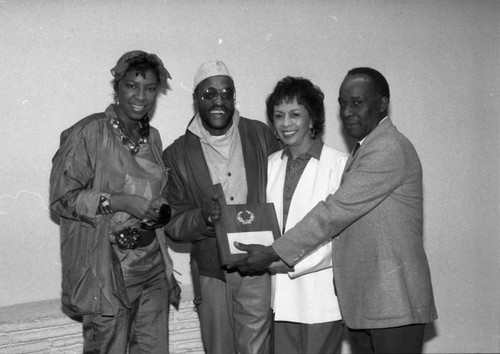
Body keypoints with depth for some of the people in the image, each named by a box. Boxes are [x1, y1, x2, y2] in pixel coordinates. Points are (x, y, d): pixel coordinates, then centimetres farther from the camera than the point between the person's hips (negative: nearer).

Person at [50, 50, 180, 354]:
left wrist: (162, 209, 8)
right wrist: (118, 202, -20)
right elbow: (62, 197, -11)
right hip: (108, 271, -6)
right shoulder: (89, 133, -9)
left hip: (154, 267, 6)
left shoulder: (152, 137, 12)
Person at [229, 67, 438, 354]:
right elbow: (345, 216, 16)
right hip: (360, 301, 9)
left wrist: (273, 253, -16)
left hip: (393, 303, -9)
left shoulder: (390, 149, -15)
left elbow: (336, 211, -19)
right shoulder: (367, 149, 17)